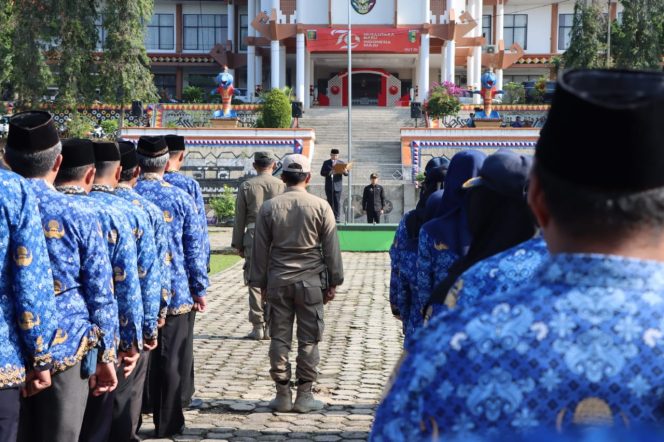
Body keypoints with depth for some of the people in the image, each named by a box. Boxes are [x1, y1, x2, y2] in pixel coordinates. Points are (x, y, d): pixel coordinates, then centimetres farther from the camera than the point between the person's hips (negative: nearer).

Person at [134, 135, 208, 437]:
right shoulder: (181, 199, -5)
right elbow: (195, 249, -2)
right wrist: (199, 290, 6)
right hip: (173, 293, -1)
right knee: (170, 360, 8)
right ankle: (167, 423, 15)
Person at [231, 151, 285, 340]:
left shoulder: (246, 186, 4)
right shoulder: (282, 185, 3)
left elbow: (239, 218, 4)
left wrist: (238, 244, 10)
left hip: (253, 237, 0)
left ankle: (258, 327, 6)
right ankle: (271, 327, 9)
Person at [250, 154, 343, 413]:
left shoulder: (269, 207, 1)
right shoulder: (320, 207, -3)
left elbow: (261, 248, 4)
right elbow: (331, 248, 0)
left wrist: (260, 282, 13)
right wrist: (333, 282, 8)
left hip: (278, 281, 2)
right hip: (310, 281, -2)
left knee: (279, 338, 8)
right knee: (309, 340, 5)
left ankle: (282, 395, 12)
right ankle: (304, 396, 8)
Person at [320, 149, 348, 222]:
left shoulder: (341, 163, 8)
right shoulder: (326, 163, 9)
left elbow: (346, 173, 1)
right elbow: (322, 173, -1)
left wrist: (345, 171, -23)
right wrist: (330, 172, -18)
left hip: (338, 186, -1)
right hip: (329, 186, 1)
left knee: (337, 202, -4)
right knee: (330, 202, 5)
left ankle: (337, 218, -4)